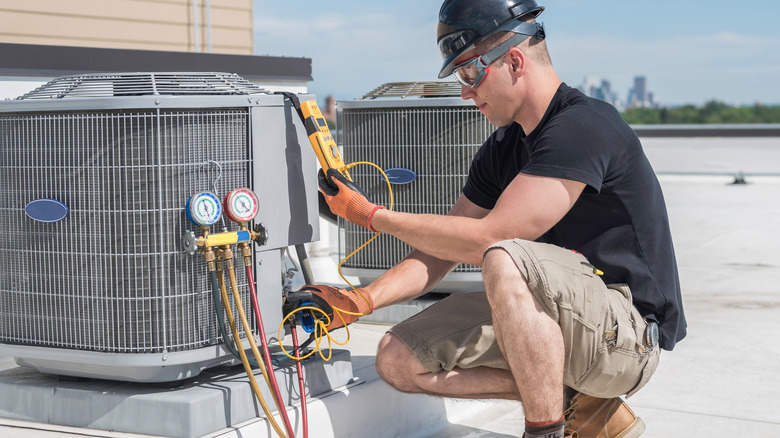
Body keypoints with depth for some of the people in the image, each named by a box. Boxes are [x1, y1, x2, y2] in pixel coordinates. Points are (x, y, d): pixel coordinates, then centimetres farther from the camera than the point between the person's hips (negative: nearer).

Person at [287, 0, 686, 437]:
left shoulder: (584, 127, -19)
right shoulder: (503, 148, 9)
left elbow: (487, 239, -23)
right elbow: (440, 253, 11)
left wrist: (371, 214, -13)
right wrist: (361, 300, -6)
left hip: (628, 331, -9)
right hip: (560, 322, 9)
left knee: (505, 262, -35)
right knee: (400, 359, -3)